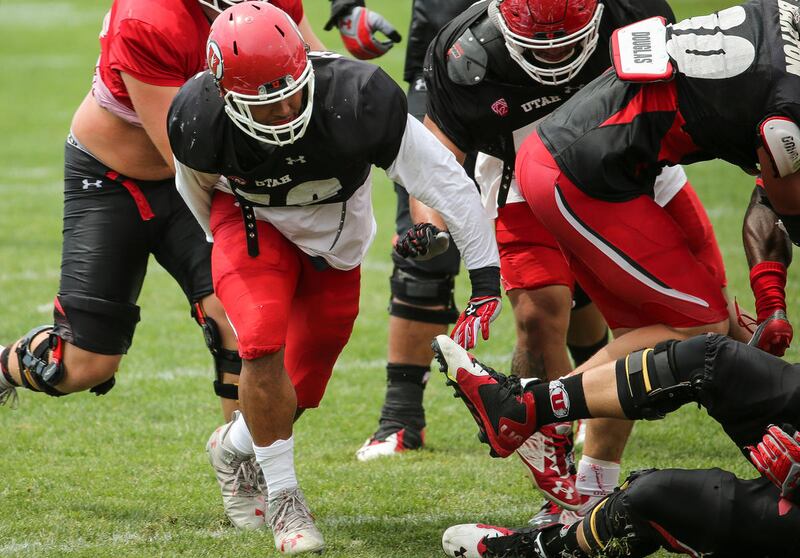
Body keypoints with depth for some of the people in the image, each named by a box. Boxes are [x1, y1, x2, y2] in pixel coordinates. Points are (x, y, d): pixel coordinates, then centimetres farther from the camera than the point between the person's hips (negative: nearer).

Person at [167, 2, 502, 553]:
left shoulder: (356, 100, -38)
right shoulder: (200, 121, -32)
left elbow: (449, 184, -30)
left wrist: (486, 285, -30)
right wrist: (223, 244, 11)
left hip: (334, 236, 2)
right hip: (253, 221, -1)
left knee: (306, 378, 9)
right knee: (264, 343, -24)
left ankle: (237, 444, 42)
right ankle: (283, 498, -5)